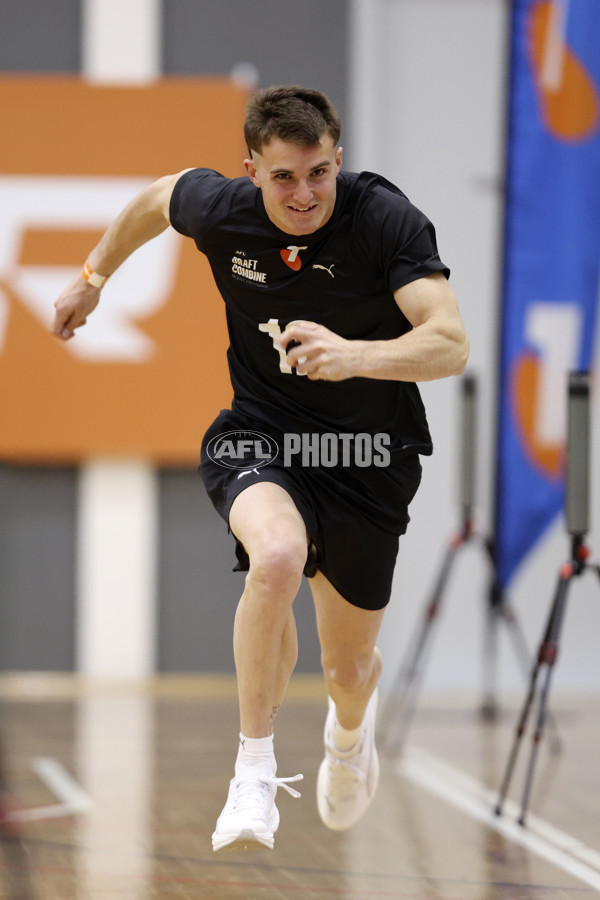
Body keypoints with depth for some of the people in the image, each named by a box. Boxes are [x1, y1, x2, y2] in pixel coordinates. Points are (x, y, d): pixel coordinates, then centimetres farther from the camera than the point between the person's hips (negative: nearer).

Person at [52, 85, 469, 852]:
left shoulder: (387, 220, -22)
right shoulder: (220, 208, -13)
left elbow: (450, 343, -32)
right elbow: (158, 197, 12)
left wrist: (355, 356, -48)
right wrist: (93, 276, 21)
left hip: (367, 456, 0)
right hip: (259, 436, 0)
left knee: (348, 667, 12)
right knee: (278, 557, -35)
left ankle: (351, 721, 53)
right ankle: (254, 770, -19)